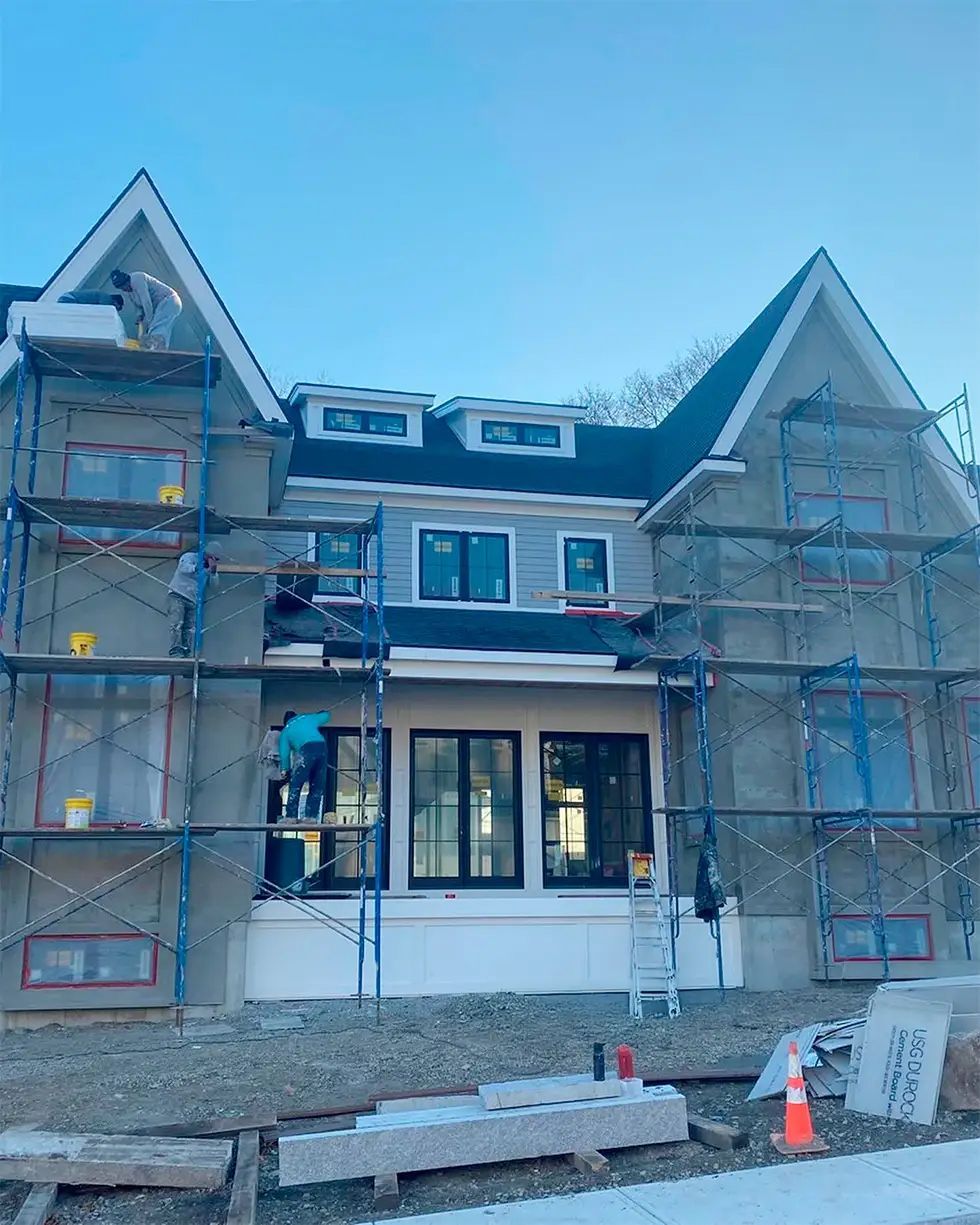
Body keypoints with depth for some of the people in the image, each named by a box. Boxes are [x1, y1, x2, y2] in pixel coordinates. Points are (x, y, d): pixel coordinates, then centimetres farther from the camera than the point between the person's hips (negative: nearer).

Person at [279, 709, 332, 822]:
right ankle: (312, 816, 4)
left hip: (306, 749, -3)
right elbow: (326, 715, 42)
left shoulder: (286, 731, 22)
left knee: (295, 785, 1)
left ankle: (291, 816, -6)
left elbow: (284, 752, 13)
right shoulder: (308, 718, 29)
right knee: (317, 787, 9)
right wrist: (315, 716, 60)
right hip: (322, 747, 4)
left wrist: (284, 769, 20)